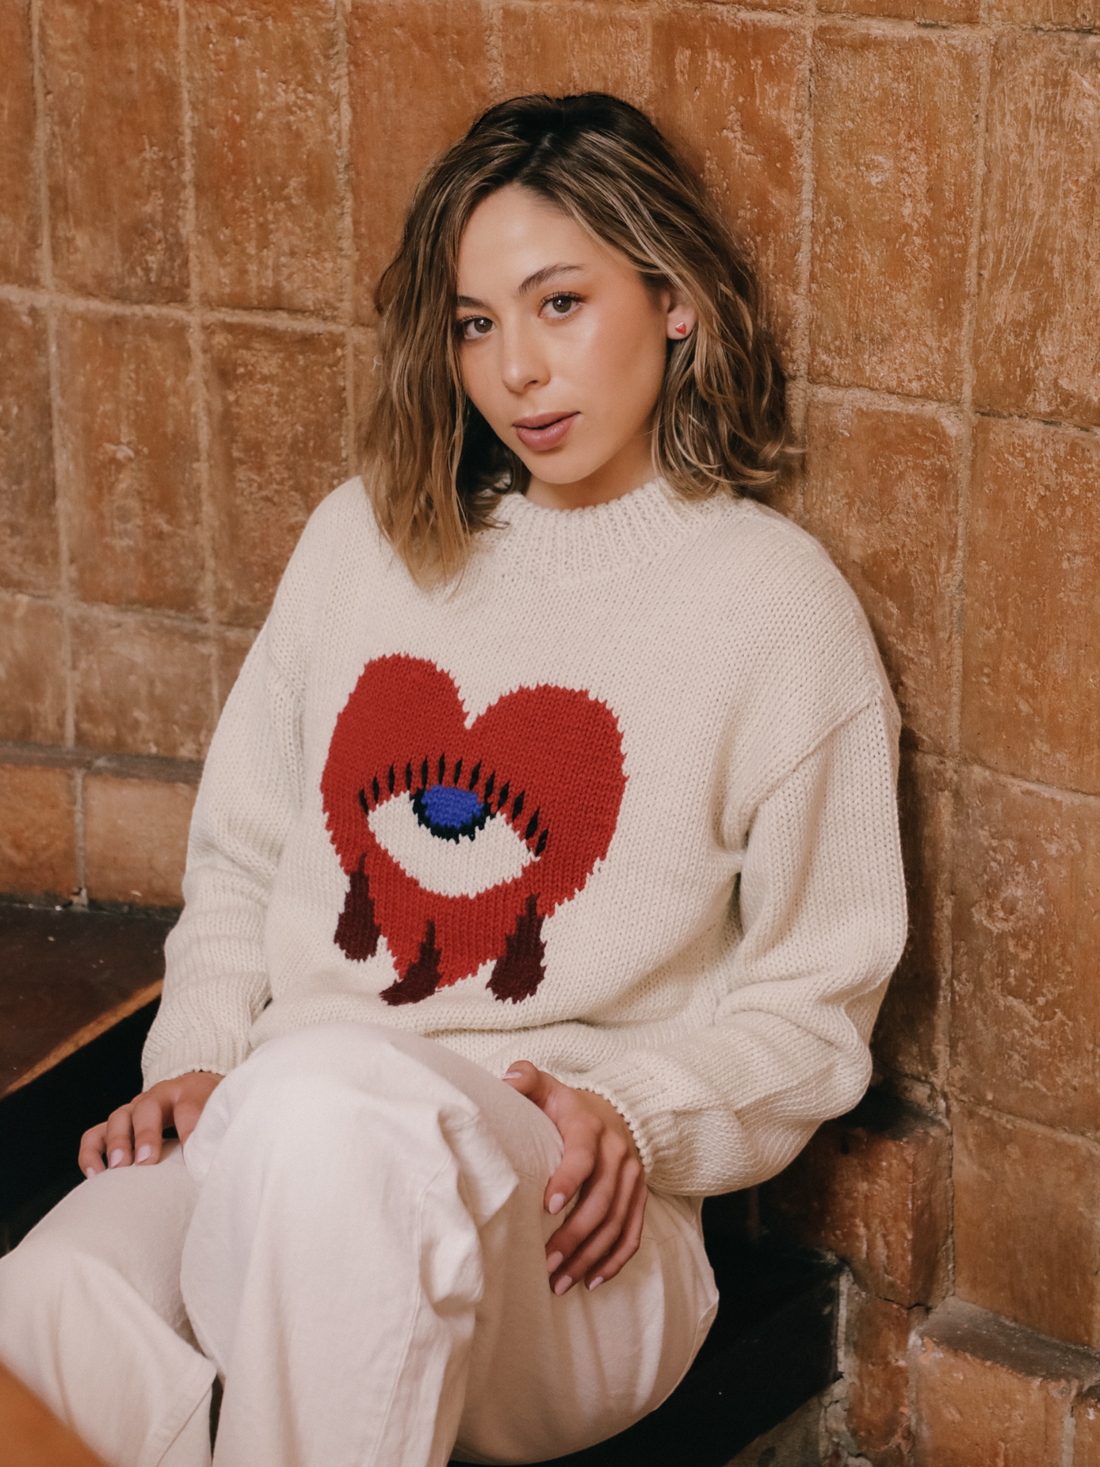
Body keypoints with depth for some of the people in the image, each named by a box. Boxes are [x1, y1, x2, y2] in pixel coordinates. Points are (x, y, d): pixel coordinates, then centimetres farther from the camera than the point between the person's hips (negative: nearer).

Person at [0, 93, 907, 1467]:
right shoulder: (363, 538, 19)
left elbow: (811, 1003, 8)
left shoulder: (779, 604, 6)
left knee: (328, 1102, -40)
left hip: (564, 1241, -2)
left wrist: (633, 1115, -10)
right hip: (271, 1148, 3)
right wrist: (197, 1056, 7)